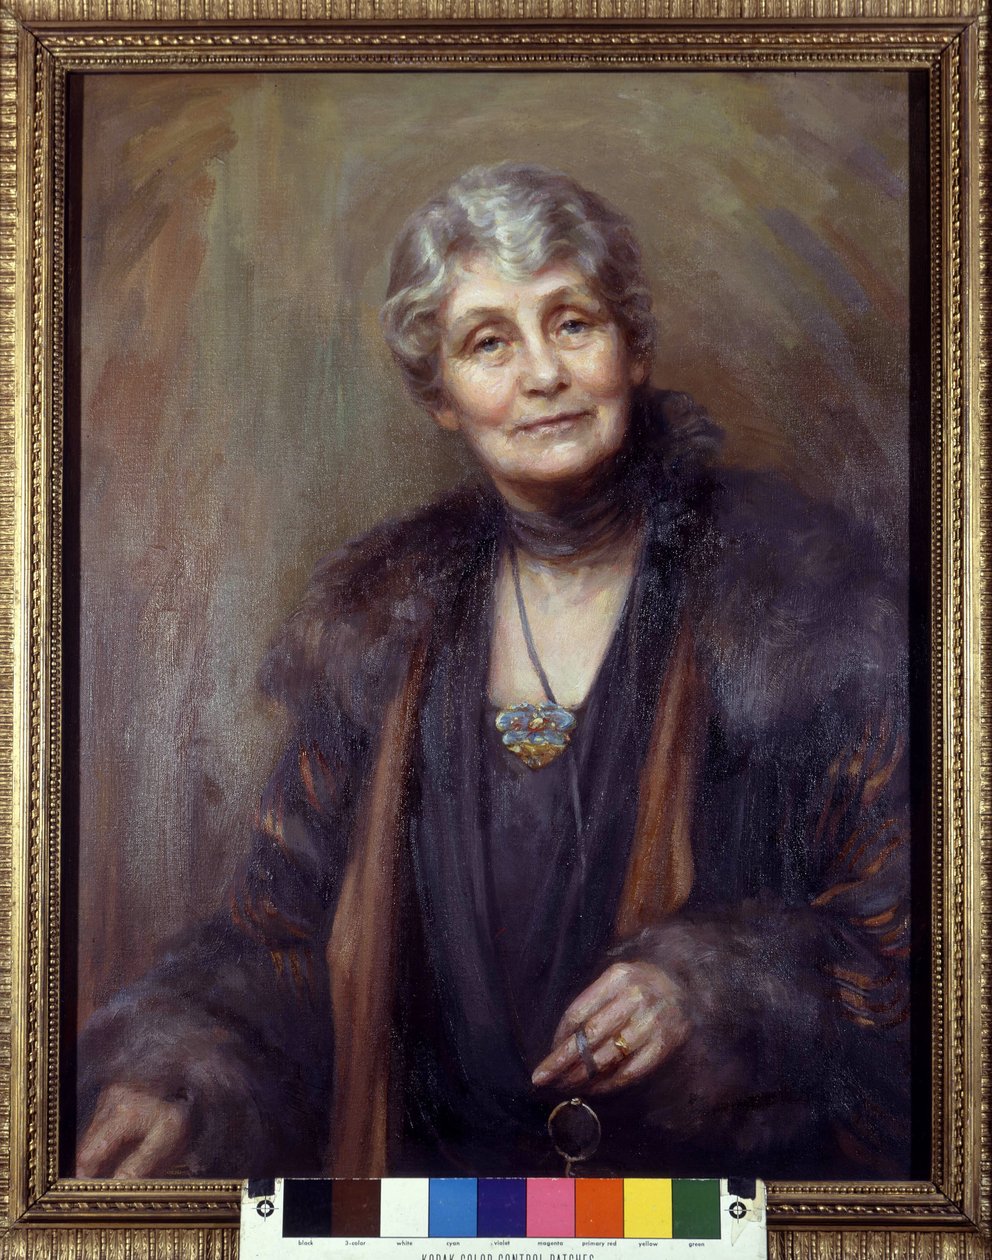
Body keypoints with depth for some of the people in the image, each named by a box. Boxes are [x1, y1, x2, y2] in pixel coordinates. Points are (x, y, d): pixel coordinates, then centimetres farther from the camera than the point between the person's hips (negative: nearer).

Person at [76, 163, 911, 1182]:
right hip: (450, 1155, 1)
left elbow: (904, 917, -3)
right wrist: (181, 1078, -14)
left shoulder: (802, 593, -6)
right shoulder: (380, 621, 2)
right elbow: (296, 917, 3)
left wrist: (711, 988, -18)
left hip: (737, 1157, 0)